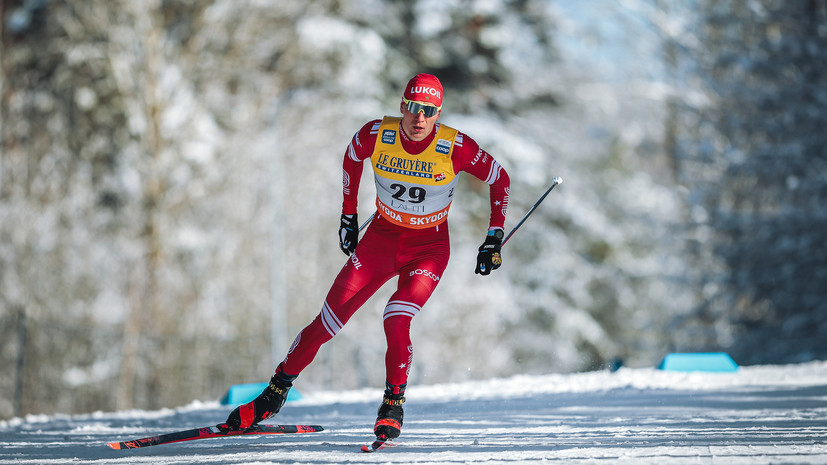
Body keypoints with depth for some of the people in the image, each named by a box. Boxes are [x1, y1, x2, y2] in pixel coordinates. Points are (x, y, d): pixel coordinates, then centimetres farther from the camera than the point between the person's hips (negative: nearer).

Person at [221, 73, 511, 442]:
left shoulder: (455, 147, -22)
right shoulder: (377, 134, -16)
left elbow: (500, 179, -6)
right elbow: (351, 158, 7)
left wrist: (494, 240, -8)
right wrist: (348, 215, 11)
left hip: (429, 248, -2)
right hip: (382, 236, 2)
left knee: (396, 321, -26)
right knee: (328, 321, -4)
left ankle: (393, 405, -6)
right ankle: (277, 391, 12)